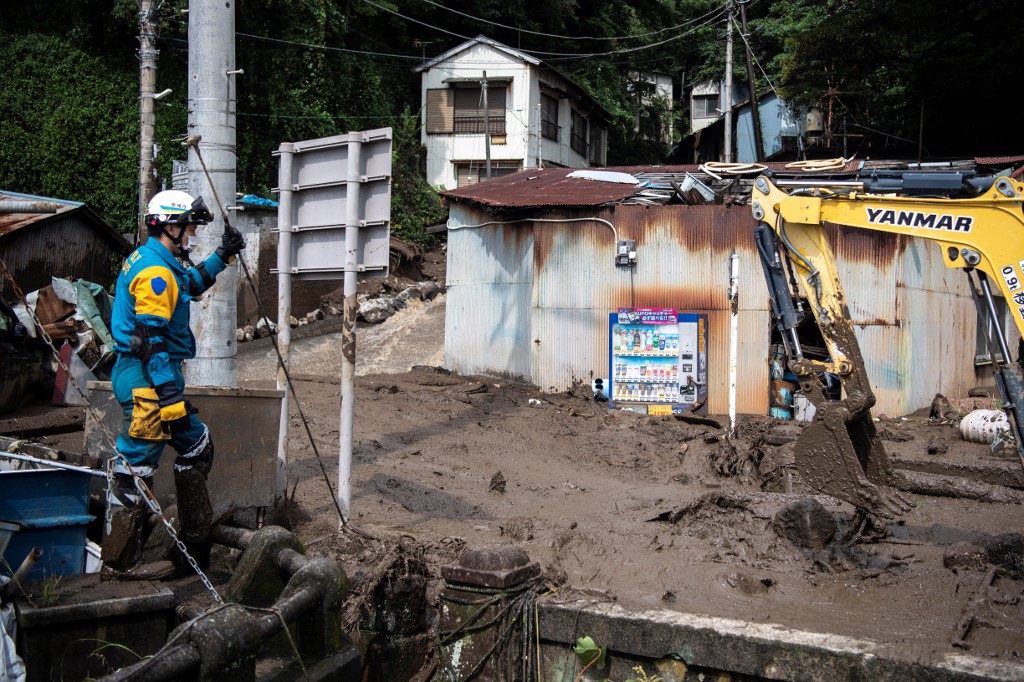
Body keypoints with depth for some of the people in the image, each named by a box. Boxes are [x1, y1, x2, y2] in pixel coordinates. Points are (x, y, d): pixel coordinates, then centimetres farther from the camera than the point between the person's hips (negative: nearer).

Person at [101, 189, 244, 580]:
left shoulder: (159, 263, 14)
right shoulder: (154, 272, -17)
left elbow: (192, 284, 37)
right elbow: (151, 341, -23)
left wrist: (223, 256, 30)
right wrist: (171, 398, -24)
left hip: (152, 377, 11)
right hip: (147, 381, -11)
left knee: (197, 447, 18)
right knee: (137, 467, -4)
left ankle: (196, 541, 27)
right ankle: (119, 562, 5)